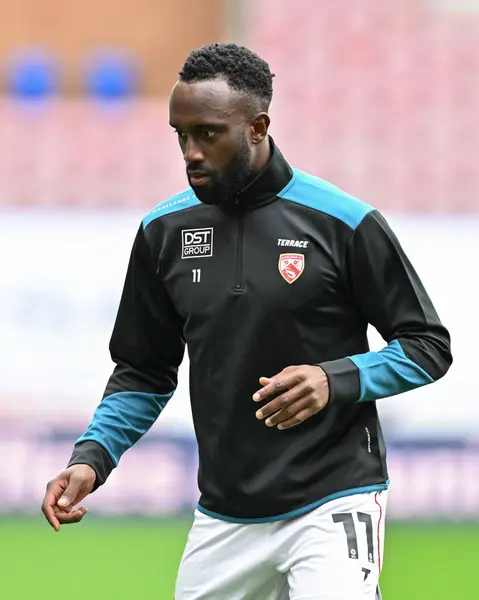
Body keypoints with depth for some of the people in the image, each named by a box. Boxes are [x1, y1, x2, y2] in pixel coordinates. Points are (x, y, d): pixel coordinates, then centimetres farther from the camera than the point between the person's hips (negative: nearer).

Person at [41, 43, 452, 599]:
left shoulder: (344, 222, -9)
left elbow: (429, 346, -2)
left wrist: (337, 381, -18)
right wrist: (92, 456, -1)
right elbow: (144, 371, 15)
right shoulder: (165, 230, 6)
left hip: (332, 504, -5)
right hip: (223, 516, 5)